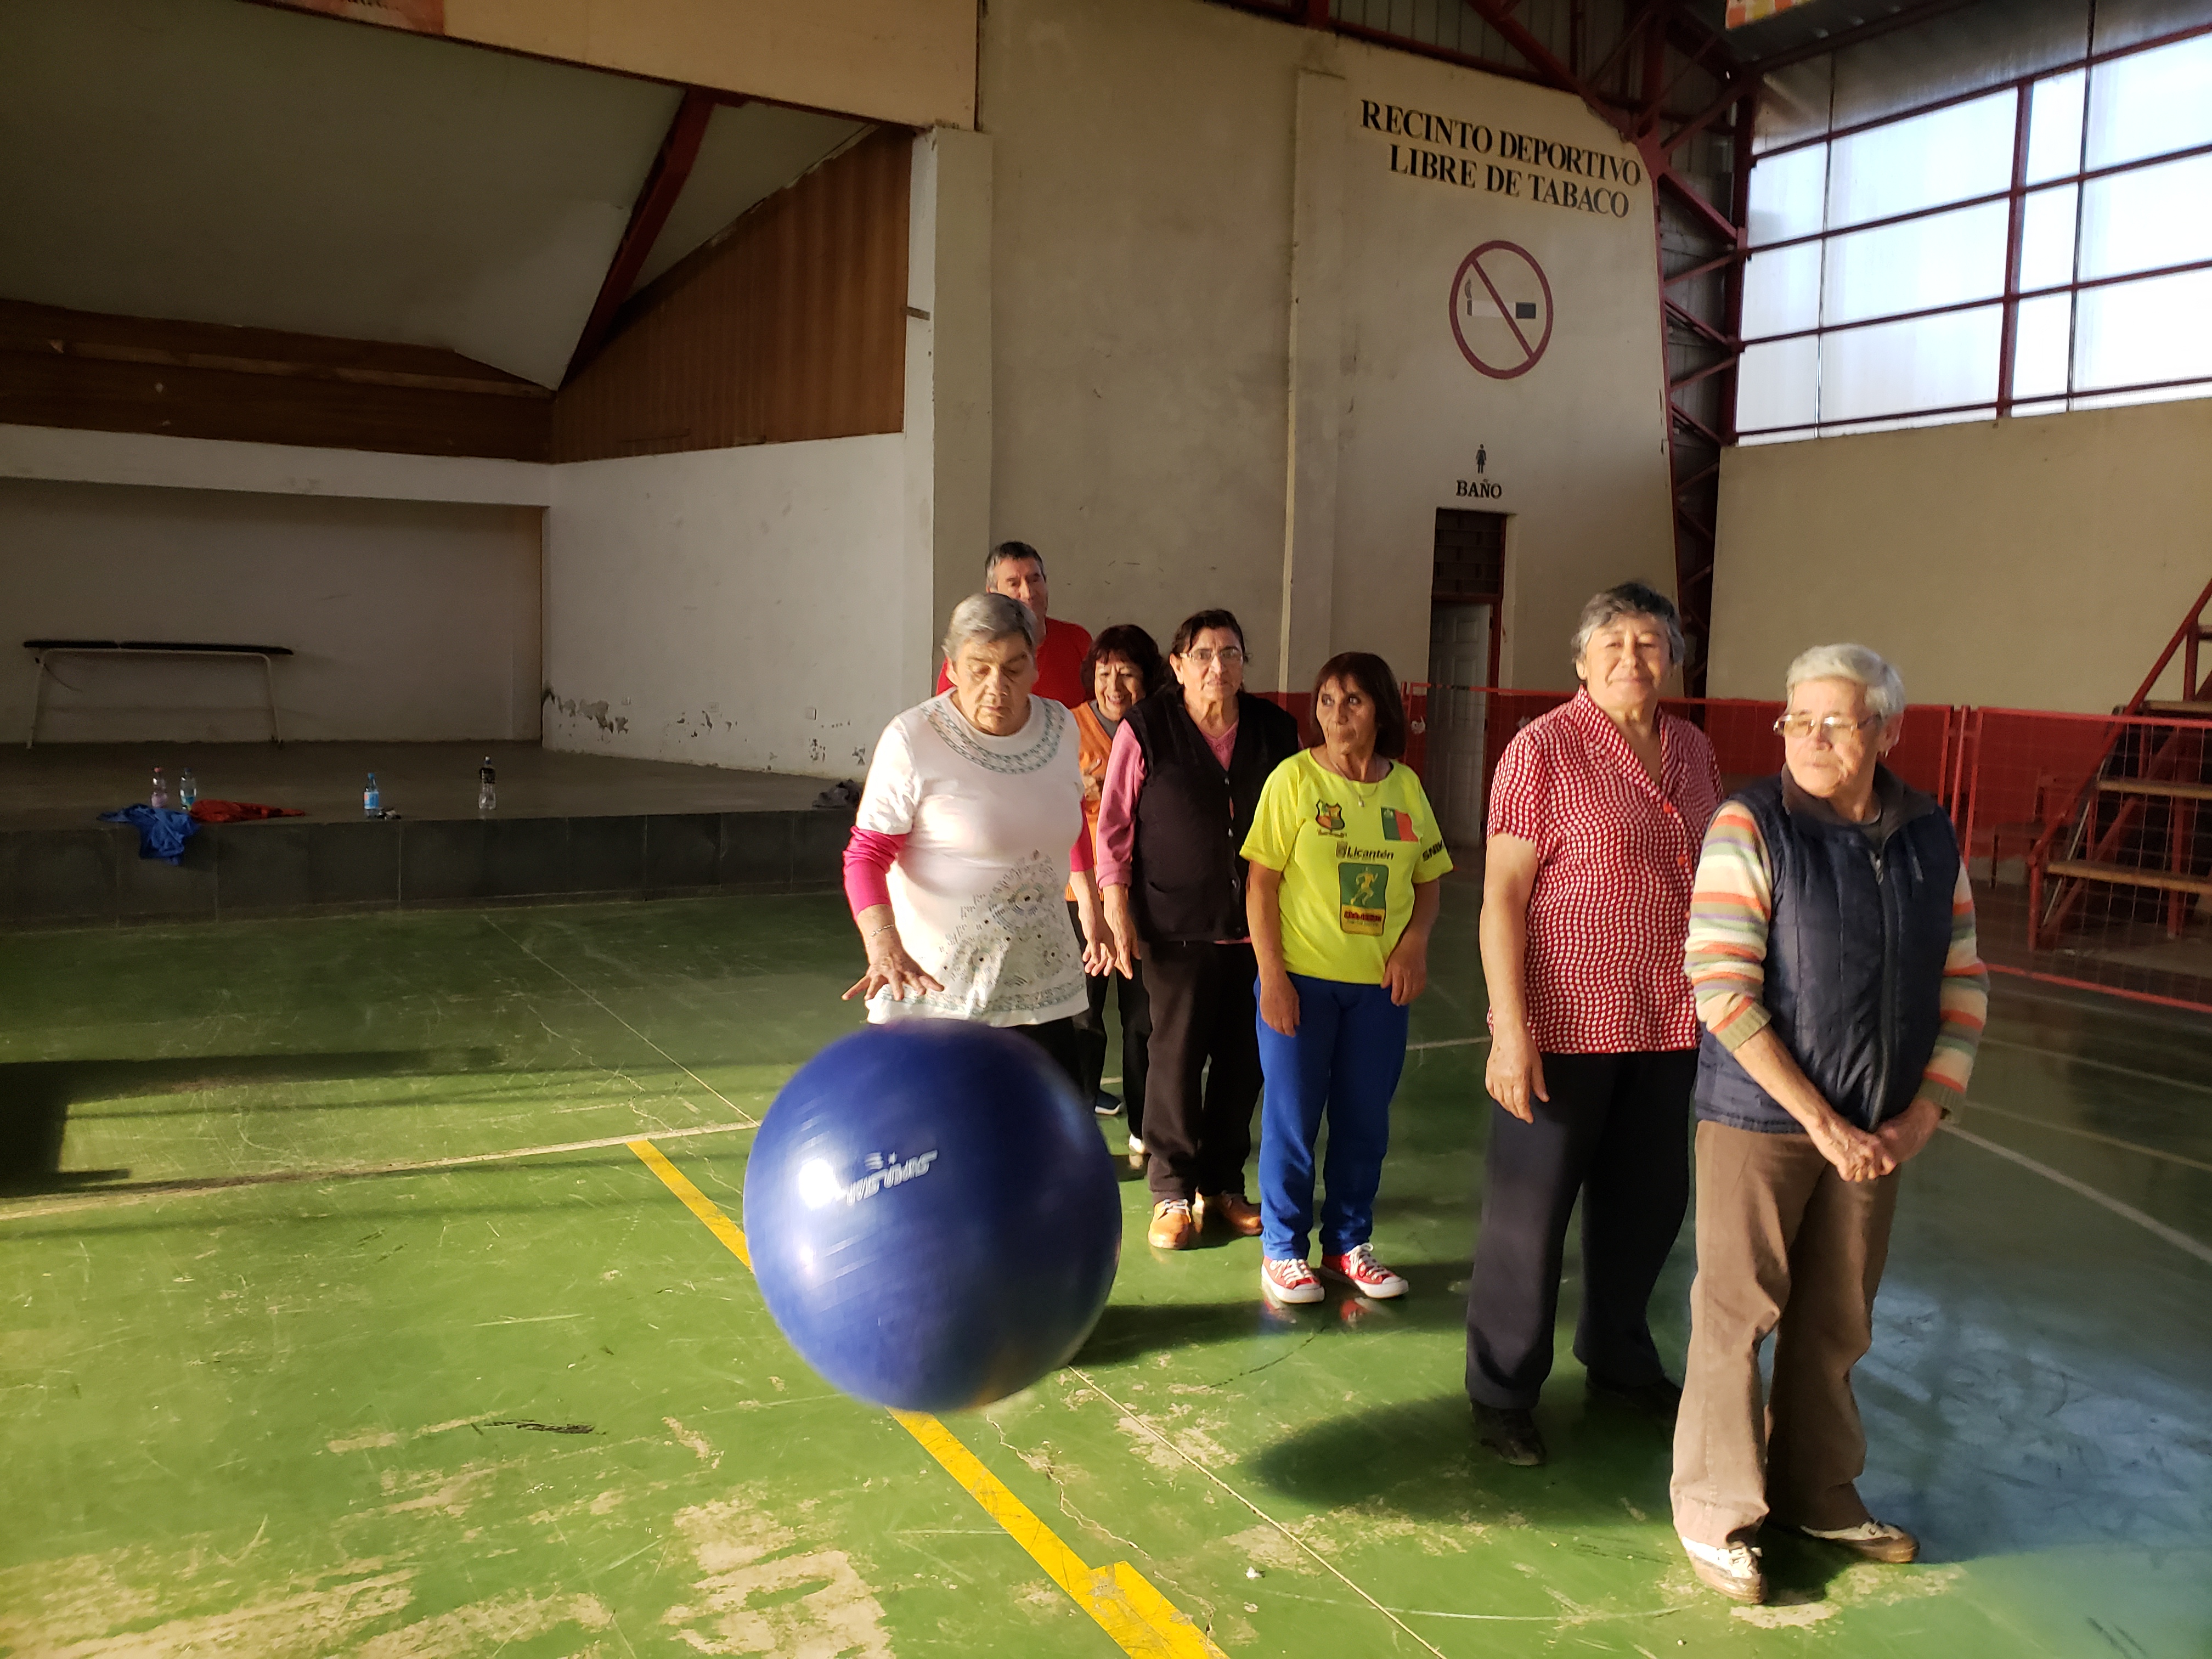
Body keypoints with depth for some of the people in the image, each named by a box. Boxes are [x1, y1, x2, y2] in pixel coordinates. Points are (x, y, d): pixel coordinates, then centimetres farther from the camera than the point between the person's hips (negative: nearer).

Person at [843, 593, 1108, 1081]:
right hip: (935, 983, -5)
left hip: (1042, 978, 5)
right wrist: (884, 944, -29)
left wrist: (1089, 904, 20)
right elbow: (866, 855, -14)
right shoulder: (912, 741, -14)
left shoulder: (1060, 725, 2)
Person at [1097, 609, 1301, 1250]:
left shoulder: (1275, 729, 4)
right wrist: (1118, 912, -6)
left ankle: (1223, 1184, 26)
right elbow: (1114, 825, -2)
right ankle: (1172, 1191, 19)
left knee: (1242, 1058, 10)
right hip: (1176, 926, -3)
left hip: (1256, 925, 3)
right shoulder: (1147, 728, -5)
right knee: (1177, 1056, 4)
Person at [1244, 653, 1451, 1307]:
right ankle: (1282, 1249, 22)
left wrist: (1415, 941, -6)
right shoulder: (1294, 777, -6)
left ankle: (1349, 1243, 29)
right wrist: (1271, 974, -12)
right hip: (1301, 977, -3)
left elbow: (1429, 879, 12)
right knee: (1292, 1119, 6)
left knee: (1365, 1120, 12)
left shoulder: (1405, 786, 5)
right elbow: (1261, 882, -7)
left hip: (1380, 983, 4)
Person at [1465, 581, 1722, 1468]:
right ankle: (1502, 1390, 22)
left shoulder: (1692, 751, 8)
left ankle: (1618, 1359, 41)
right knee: (1531, 1211, 5)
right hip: (1566, 1024, -6)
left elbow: (1711, 878, 17)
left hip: (1671, 1024, 6)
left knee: (1649, 1201, 19)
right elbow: (1501, 894, -14)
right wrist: (1509, 1027, -19)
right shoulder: (1544, 748, -11)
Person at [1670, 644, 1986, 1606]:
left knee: (1836, 1318, 16)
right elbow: (1721, 988, -17)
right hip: (1760, 1117, -5)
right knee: (1739, 1310, 3)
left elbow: (1963, 983, 7)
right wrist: (1820, 1120, -17)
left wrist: (1923, 1114, -4)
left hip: (1878, 1127, 5)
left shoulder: (1930, 838, 3)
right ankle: (1715, 1511, 18)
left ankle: (1817, 1491, 33)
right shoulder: (1752, 826, -12)